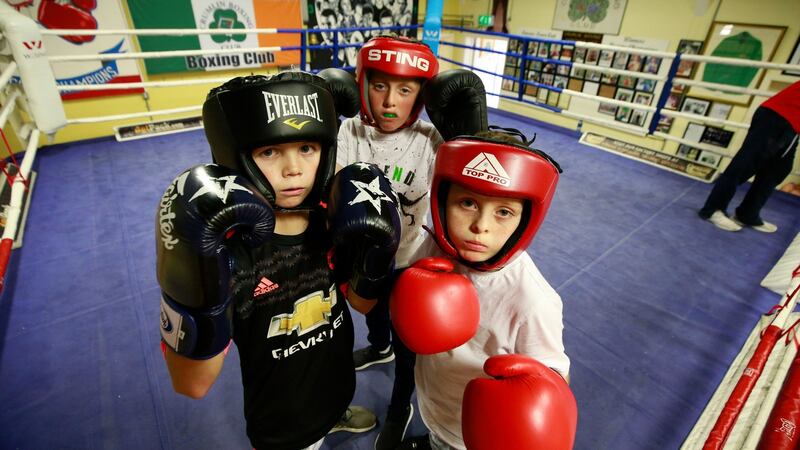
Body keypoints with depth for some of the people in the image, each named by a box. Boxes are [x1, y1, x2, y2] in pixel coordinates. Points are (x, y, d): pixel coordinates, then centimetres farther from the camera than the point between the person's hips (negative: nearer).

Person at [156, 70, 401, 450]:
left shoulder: (332, 219, -17)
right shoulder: (226, 250, -30)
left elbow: (363, 303, -5)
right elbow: (193, 385, -25)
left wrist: (374, 252, -25)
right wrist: (201, 298, -42)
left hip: (338, 383, 5)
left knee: (333, 408, 35)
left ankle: (335, 416, 68)